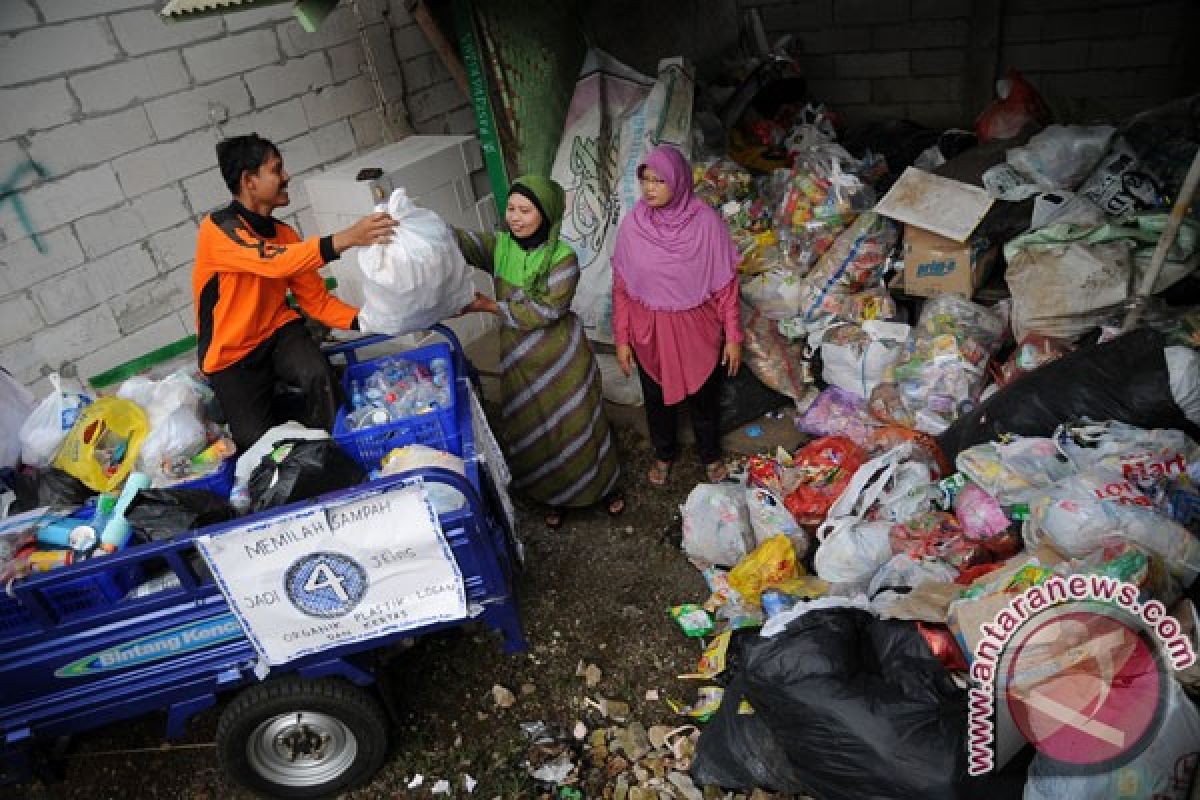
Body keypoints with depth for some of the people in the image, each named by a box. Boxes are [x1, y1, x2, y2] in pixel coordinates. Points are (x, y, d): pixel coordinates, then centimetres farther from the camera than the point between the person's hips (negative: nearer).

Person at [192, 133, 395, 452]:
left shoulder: (285, 234, 1)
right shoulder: (218, 228, -18)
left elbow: (317, 300, -1)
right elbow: (274, 261, -37)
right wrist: (346, 238, -46)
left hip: (278, 333, 3)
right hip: (232, 357, -3)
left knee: (319, 375, -29)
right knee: (259, 441, -11)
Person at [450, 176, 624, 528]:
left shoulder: (563, 257, -18)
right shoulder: (499, 247, -7)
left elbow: (545, 310, -24)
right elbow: (455, 239, -21)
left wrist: (490, 306, -21)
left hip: (563, 359, -3)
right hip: (519, 362, 4)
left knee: (577, 425, 13)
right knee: (532, 432, 17)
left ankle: (604, 486, 40)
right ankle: (555, 495, 41)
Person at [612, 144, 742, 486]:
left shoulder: (706, 222, -16)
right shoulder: (632, 225, -11)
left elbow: (726, 284, -9)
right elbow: (621, 288, -3)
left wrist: (733, 336, -7)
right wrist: (621, 339, -2)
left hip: (698, 330, -1)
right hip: (650, 332, 1)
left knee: (704, 397, 19)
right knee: (657, 397, 21)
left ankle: (710, 454, 46)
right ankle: (664, 454, 48)